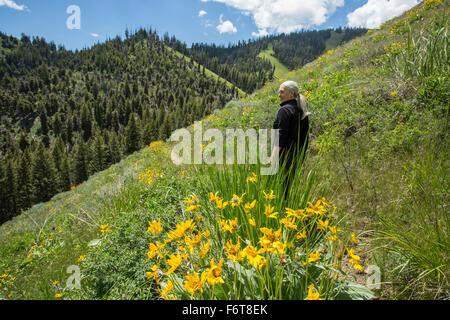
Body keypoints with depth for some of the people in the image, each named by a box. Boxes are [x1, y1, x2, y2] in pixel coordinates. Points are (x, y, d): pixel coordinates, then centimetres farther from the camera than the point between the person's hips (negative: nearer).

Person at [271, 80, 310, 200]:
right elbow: (305, 137, 15)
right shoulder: (302, 111, 13)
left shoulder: (285, 110, -12)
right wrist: (301, 157, 21)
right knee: (291, 185, 16)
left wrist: (272, 158, -18)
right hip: (298, 154, 9)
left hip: (285, 155, -9)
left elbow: (281, 136, -19)